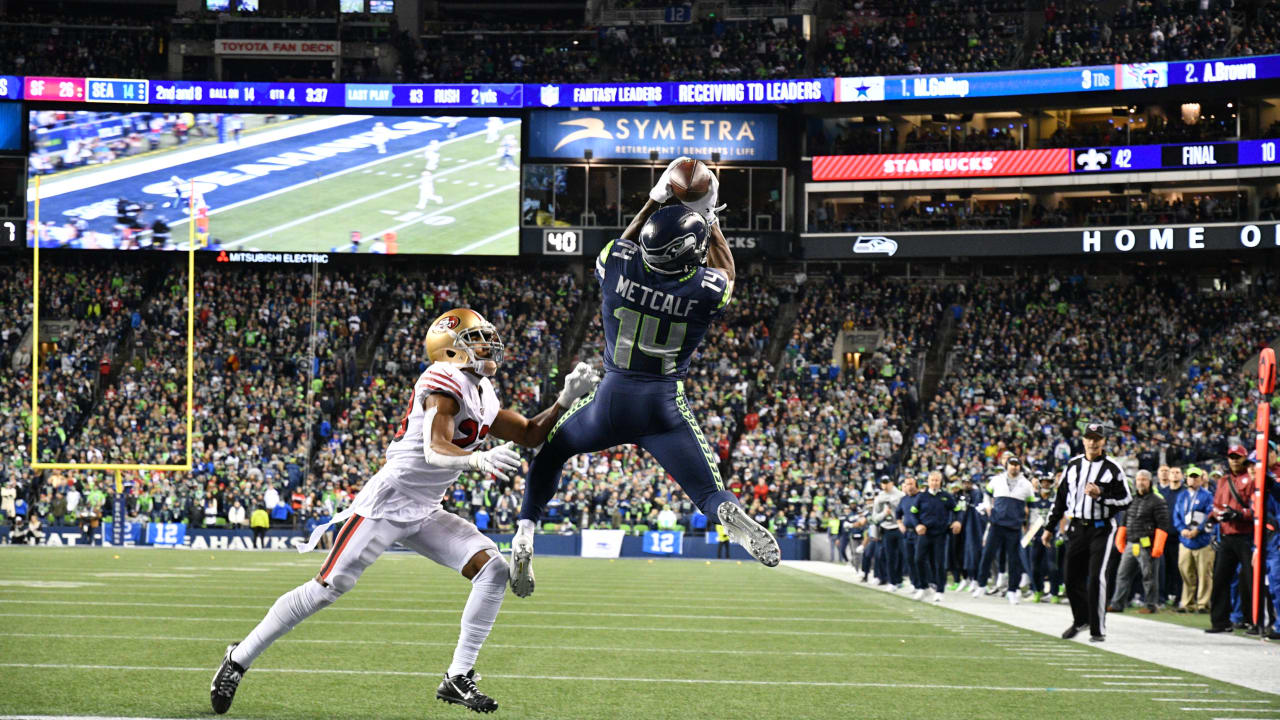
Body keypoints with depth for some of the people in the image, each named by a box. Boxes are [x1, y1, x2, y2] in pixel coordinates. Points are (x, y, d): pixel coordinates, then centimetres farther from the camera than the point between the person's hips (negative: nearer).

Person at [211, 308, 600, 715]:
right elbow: (435, 450, -29)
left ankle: (458, 678, -6)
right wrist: (476, 460, -48)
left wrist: (566, 400, 5)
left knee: (493, 570, -8)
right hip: (387, 502, -8)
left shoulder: (484, 397, 11)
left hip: (423, 514, 8)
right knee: (327, 589, -9)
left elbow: (531, 435, 19)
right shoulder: (446, 382, -16)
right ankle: (239, 659, 5)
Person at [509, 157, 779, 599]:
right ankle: (732, 517, -35)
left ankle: (525, 533, 9)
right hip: (664, 408, -1)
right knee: (709, 494, 2)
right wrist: (711, 219, 17)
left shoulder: (618, 266, -11)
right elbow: (726, 275, 15)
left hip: (611, 399, 1)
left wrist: (654, 201, 18)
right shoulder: (707, 289, -12)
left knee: (551, 450, 27)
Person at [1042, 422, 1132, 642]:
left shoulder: (1112, 469, -3)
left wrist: (1100, 495, -18)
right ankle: (1081, 619, 29)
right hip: (1077, 528, 5)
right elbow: (1061, 498, 18)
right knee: (1071, 576, 7)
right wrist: (1049, 528, 18)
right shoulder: (1073, 465, 11)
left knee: (1096, 578, -12)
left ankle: (1098, 630, -6)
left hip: (1102, 529, -5)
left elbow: (1126, 500, -4)